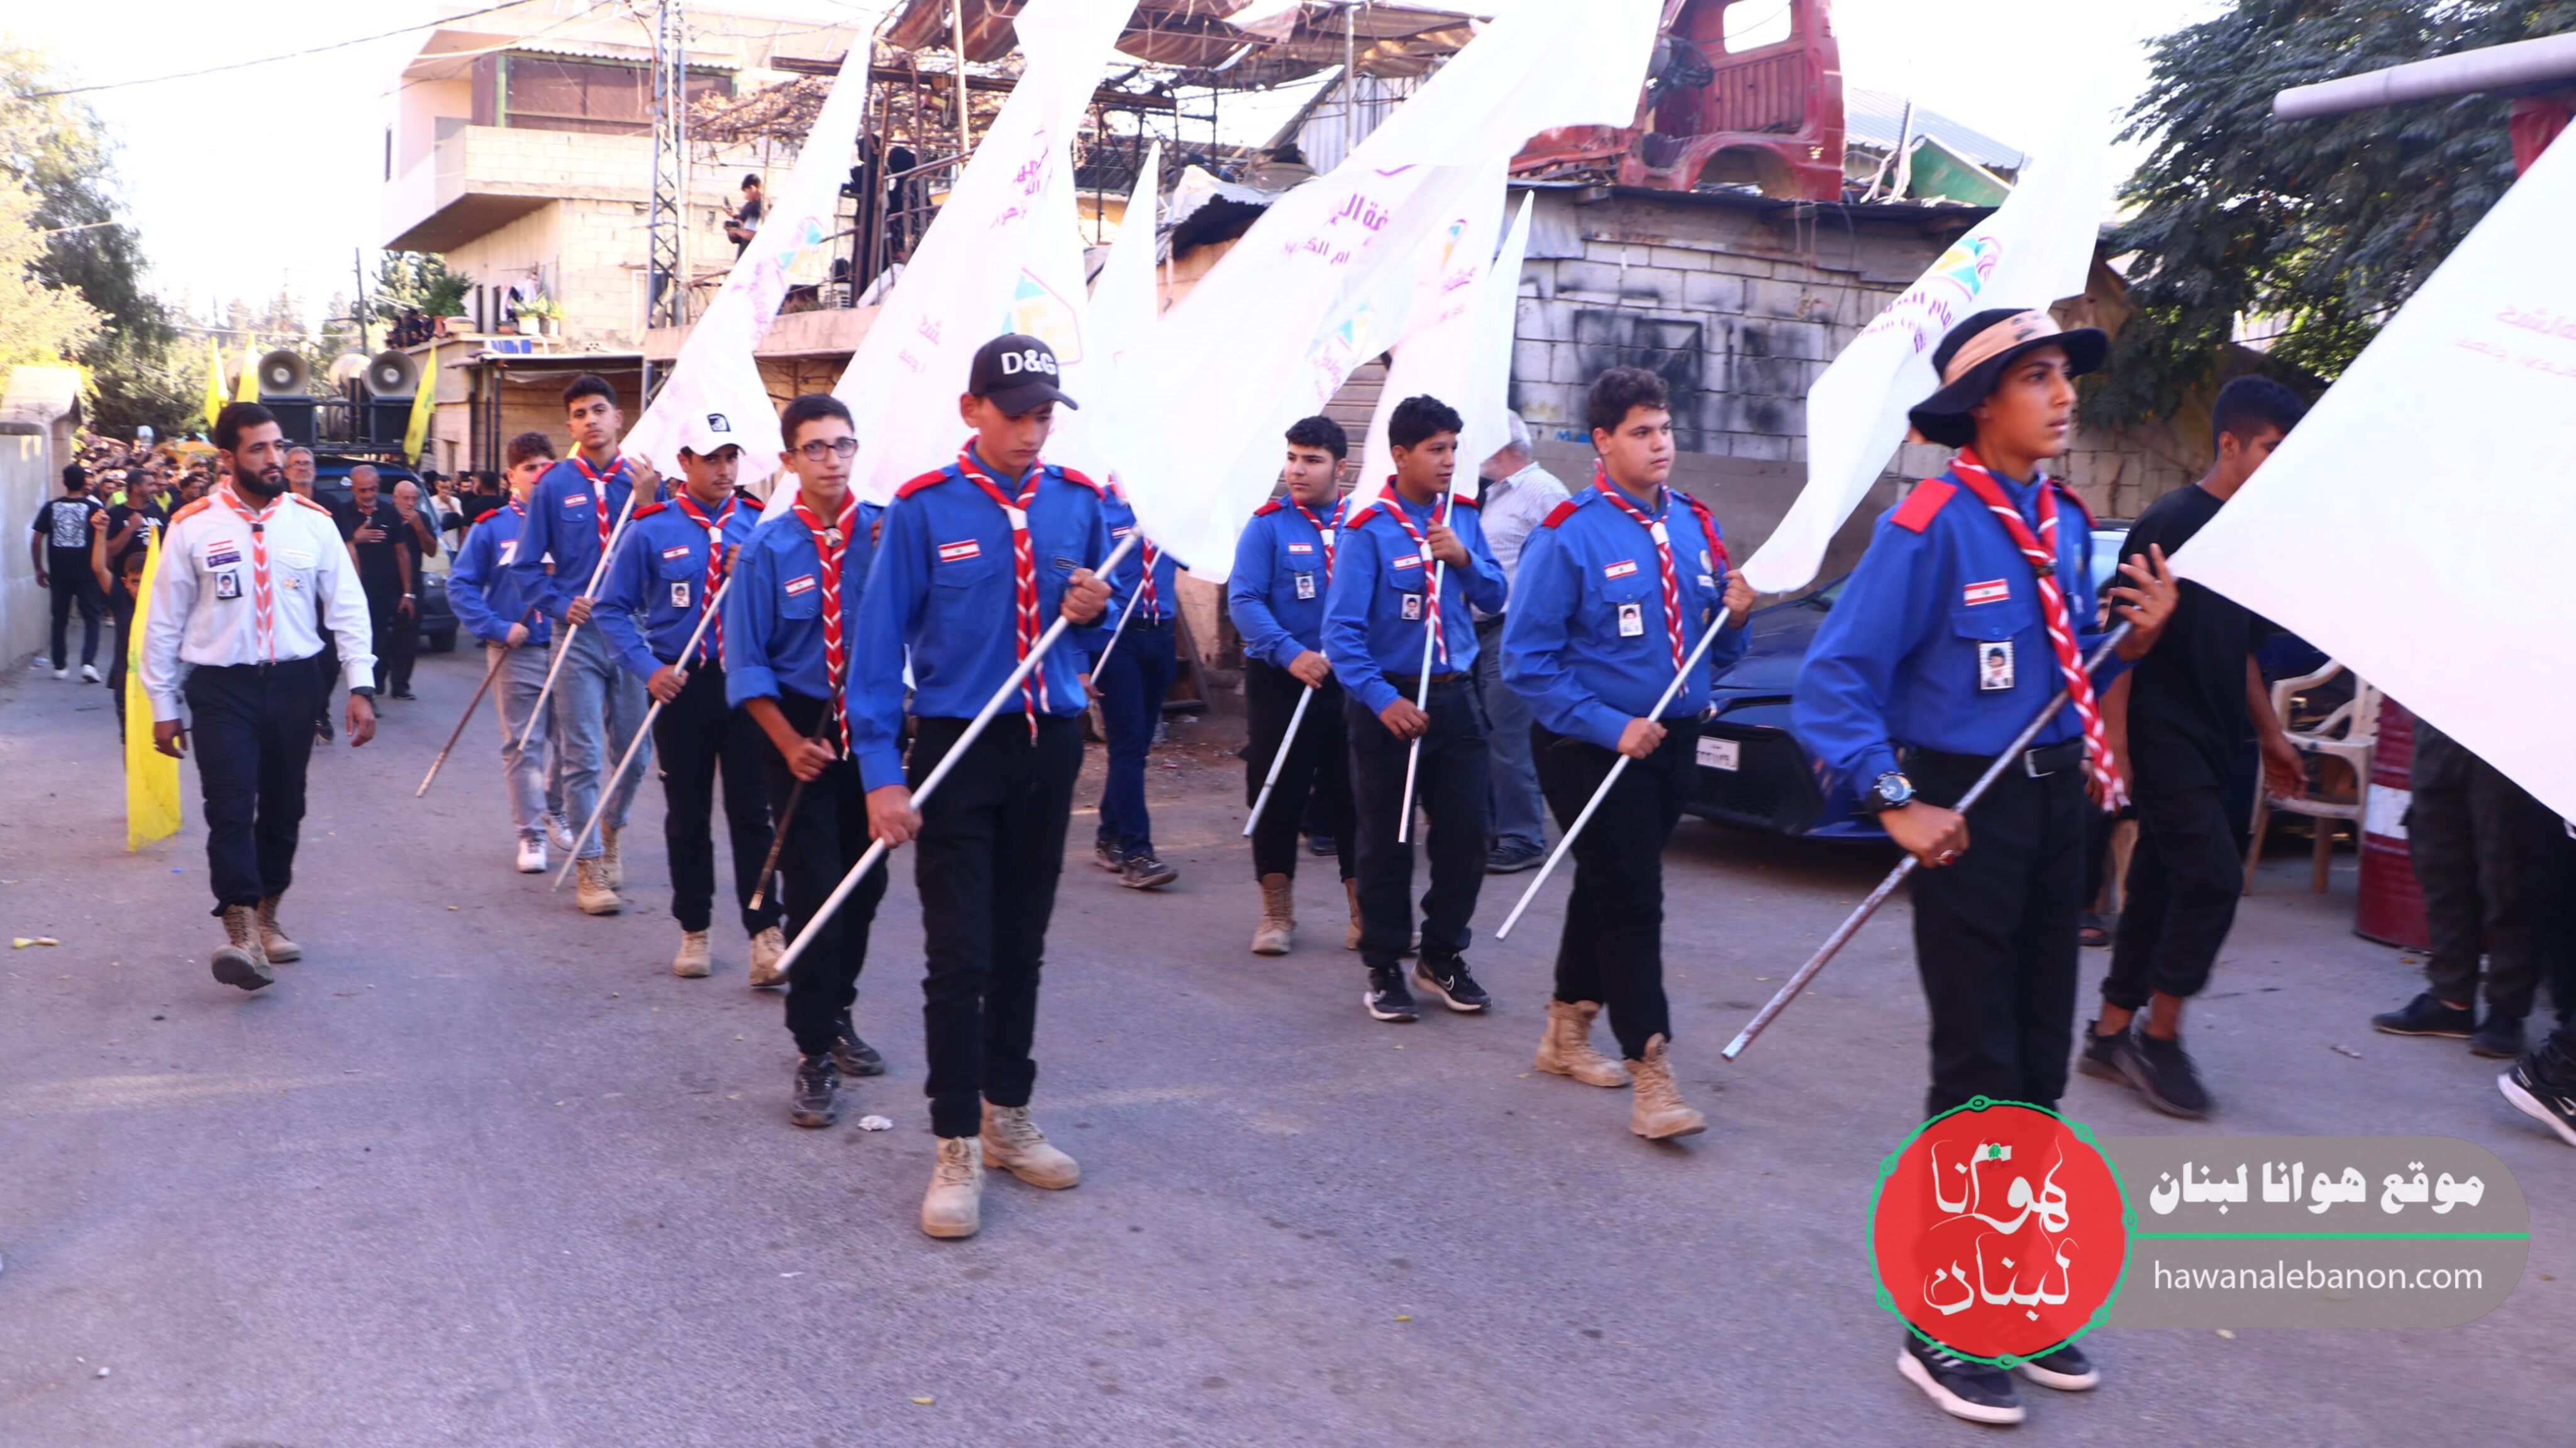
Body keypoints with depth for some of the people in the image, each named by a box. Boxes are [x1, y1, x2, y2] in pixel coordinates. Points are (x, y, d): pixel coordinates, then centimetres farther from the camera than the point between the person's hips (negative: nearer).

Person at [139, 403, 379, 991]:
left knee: (283, 809, 12)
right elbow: (164, 621, 4)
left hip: (294, 683, 3)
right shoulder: (194, 527, -2)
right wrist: (163, 705, 5)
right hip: (222, 686, -2)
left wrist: (360, 686, -3)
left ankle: (267, 914, 31)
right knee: (230, 809, -13)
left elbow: (348, 606, 5)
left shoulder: (312, 522, 3)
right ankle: (241, 935, -15)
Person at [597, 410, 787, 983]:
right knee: (688, 817, 10)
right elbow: (613, 608, 2)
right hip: (682, 687, 0)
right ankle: (694, 931, 23)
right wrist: (648, 668, -9)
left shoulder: (758, 524, 3)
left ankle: (765, 932, 0)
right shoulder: (652, 529, -2)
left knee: (752, 812, -3)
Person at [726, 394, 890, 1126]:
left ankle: (836, 1014, 35)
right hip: (800, 728, -3)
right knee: (814, 890, -6)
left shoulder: (888, 532, -3)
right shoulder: (768, 547, -7)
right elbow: (746, 661, -4)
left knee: (865, 884, 14)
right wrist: (789, 742, -11)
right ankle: (815, 1054, 5)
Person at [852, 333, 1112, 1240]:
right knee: (960, 957, -3)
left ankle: (1009, 1120, 30)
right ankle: (956, 1150, 9)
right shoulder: (924, 508, -9)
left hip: (1052, 745, 4)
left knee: (1022, 946, 15)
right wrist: (881, 772, -16)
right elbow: (880, 638, -9)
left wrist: (1095, 609, -11)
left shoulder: (1079, 502, 3)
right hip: (959, 747, -4)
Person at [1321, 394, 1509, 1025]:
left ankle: (1442, 957, 24)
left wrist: (1464, 557, -12)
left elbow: (1495, 599, 7)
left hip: (1454, 695, 5)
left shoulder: (1462, 517, 5)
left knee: (1466, 835, 7)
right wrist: (1383, 700, -23)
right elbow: (1341, 629, -15)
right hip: (1387, 698, -5)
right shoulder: (1369, 529, -11)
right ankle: (1384, 969, 18)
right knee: (1387, 843, 5)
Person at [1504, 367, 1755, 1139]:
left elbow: (1717, 654, 13)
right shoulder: (1568, 535, -13)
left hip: (1673, 743, 7)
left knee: (1607, 889, 18)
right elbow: (1527, 659, -15)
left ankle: (1567, 1032, 35)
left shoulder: (1694, 524, 7)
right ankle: (1652, 1080, -5)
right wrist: (1610, 726, -21)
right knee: (1631, 905, -8)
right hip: (1591, 751, -7)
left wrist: (1735, 616, -9)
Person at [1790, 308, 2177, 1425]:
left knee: (2039, 1066, 14)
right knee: (1976, 1074, -2)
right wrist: (1899, 804, -23)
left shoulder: (2066, 523, 7)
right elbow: (1835, 682, -19)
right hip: (1969, 809, -7)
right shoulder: (1932, 525, -17)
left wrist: (2135, 633, -1)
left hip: (2057, 802, 8)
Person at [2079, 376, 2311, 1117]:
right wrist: (2113, 737, -20)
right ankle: (2159, 1038, -1)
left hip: (2209, 743, 8)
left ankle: (2111, 1035, 19)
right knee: (2214, 878, -13)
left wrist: (2270, 733, 23)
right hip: (2163, 738, -8)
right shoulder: (2170, 522, -11)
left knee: (2160, 886, 10)